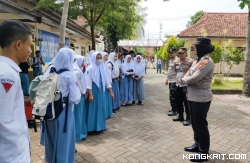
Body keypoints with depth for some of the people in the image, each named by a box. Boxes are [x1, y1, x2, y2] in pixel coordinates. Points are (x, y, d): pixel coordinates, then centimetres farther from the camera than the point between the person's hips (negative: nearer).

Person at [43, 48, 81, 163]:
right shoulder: (70, 75, -16)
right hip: (64, 113, -6)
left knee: (51, 139, 24)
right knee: (64, 141, 12)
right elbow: (76, 99, -18)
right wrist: (77, 87, -1)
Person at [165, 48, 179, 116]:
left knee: (172, 97, -5)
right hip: (170, 81, 9)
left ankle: (174, 110, 5)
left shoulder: (177, 60, -14)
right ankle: (174, 108, 27)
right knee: (173, 96, 17)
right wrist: (167, 79, 22)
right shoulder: (170, 60, 16)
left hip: (174, 81, -9)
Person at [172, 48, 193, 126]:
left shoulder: (190, 61, -11)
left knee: (186, 103, -1)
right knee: (178, 102, 15)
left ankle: (188, 118, 11)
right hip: (178, 85, 7)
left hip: (186, 85, -7)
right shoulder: (176, 62, 11)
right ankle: (180, 116, 30)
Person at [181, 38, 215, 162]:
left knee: (201, 124, 2)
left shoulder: (206, 62, -18)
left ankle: (204, 153, 16)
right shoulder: (197, 61, 13)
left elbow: (193, 78, -26)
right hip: (193, 97, 9)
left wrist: (185, 79, -6)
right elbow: (186, 76, 6)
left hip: (201, 98, -9)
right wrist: (191, 80, -15)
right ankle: (197, 145, 35)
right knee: (195, 123, 19)